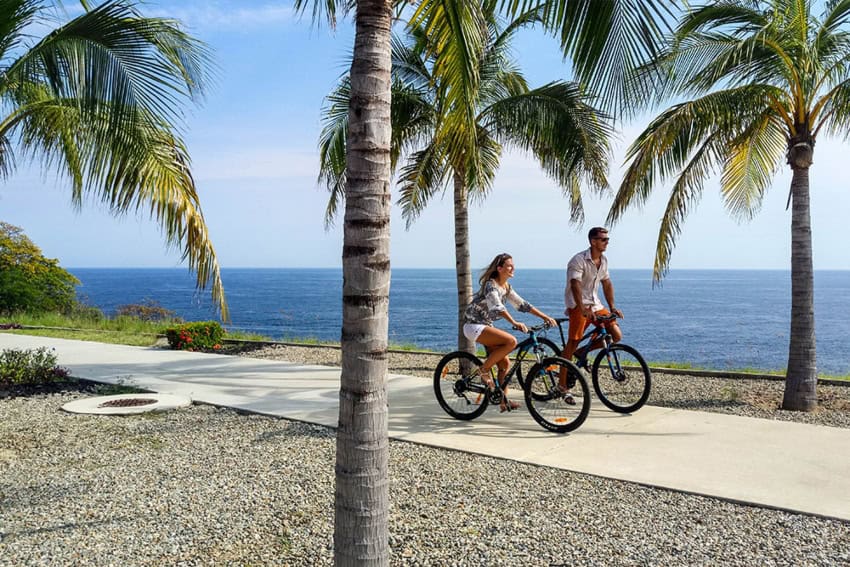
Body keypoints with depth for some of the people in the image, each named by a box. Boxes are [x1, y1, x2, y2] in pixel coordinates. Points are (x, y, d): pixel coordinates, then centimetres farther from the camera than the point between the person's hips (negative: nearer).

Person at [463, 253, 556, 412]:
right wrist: (514, 323, -49)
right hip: (474, 325, -9)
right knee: (511, 341, -27)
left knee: (505, 363, 2)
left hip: (485, 326, 9)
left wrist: (545, 317, 4)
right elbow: (497, 307, -35)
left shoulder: (506, 287, 9)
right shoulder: (491, 285, -19)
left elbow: (522, 304, 11)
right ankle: (484, 369, -13)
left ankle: (504, 401, 9)